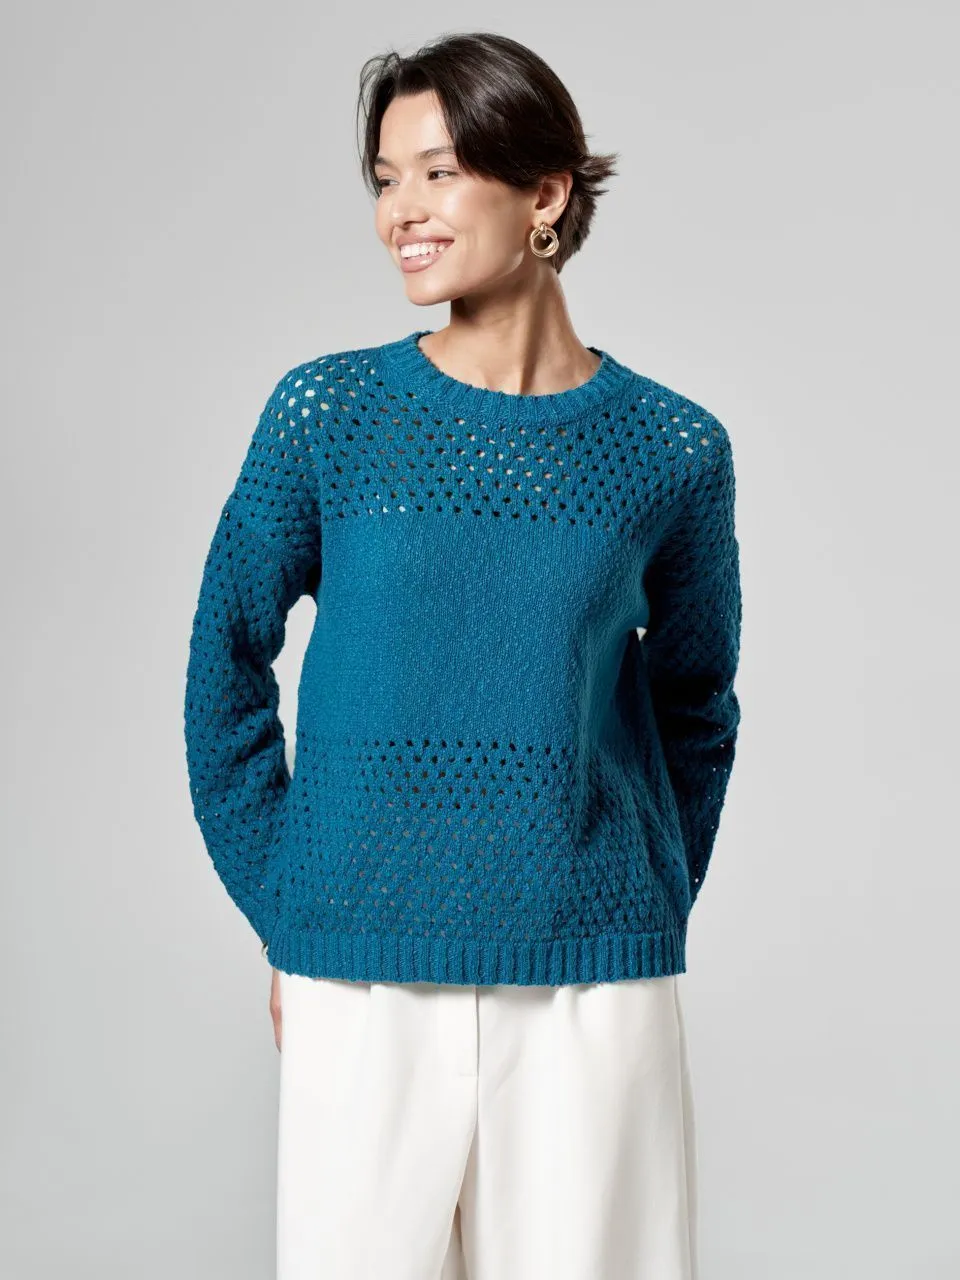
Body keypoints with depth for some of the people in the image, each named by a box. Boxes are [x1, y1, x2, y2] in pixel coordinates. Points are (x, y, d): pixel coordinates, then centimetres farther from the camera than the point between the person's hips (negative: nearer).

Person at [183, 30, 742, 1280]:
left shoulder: (671, 449, -2)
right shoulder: (326, 412, -2)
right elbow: (227, 661, 5)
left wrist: (645, 919, 7)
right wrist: (284, 919, 3)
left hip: (593, 985, 1)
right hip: (362, 982, 0)